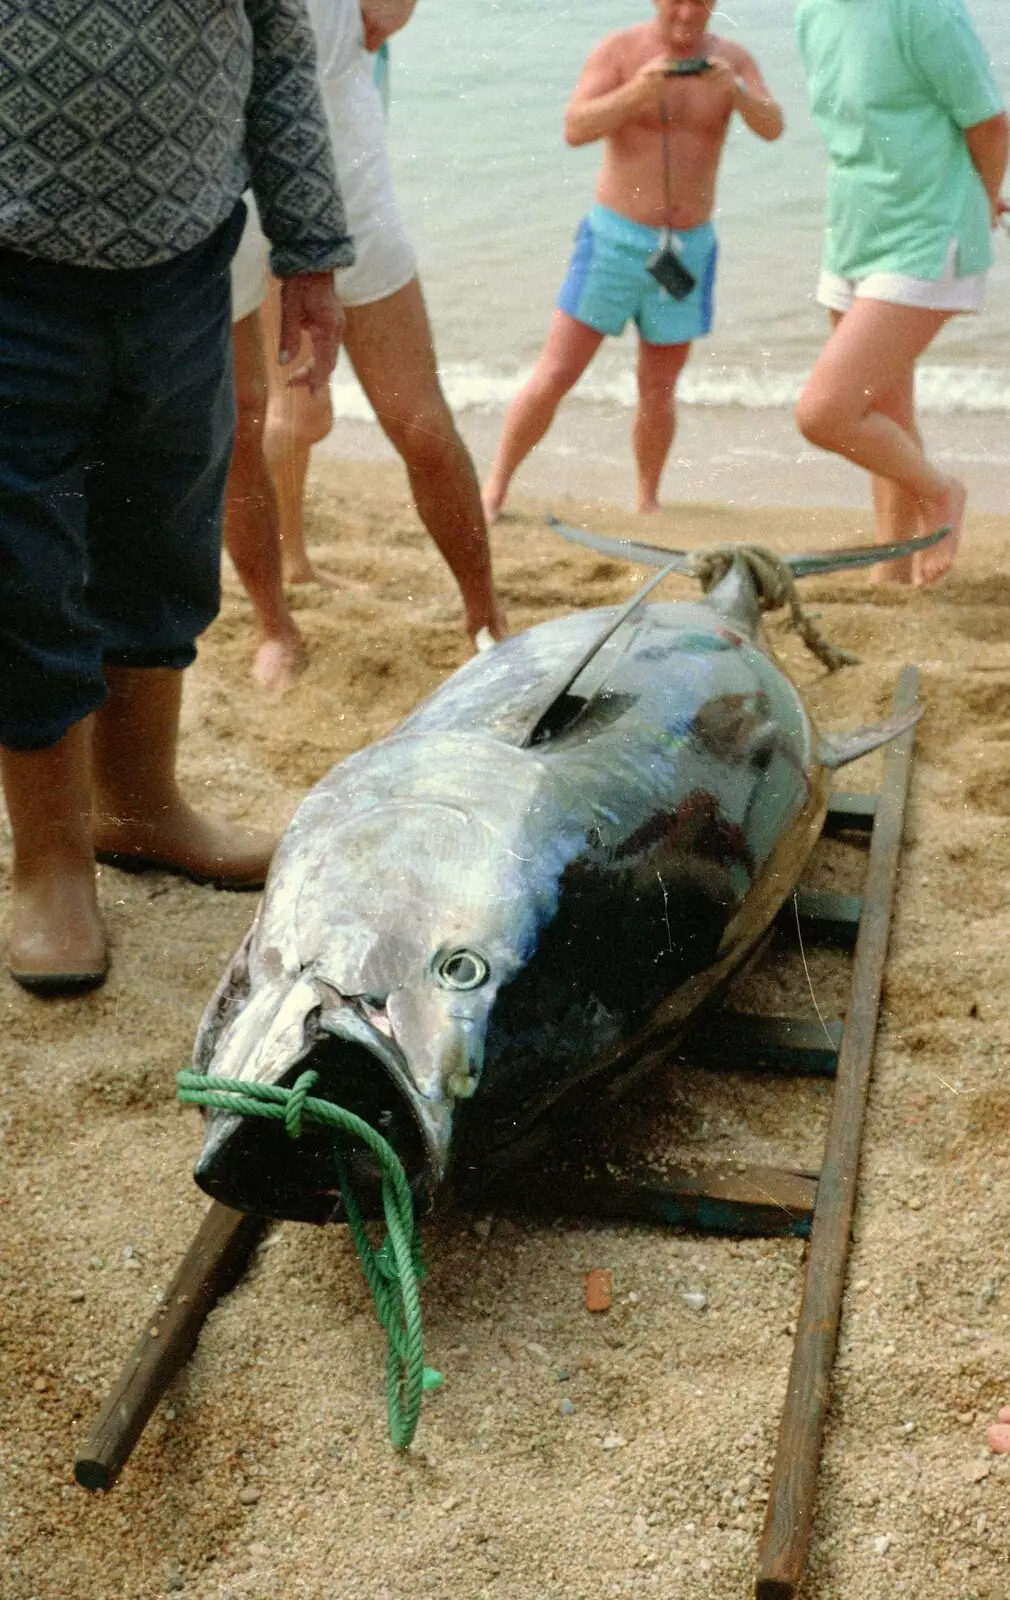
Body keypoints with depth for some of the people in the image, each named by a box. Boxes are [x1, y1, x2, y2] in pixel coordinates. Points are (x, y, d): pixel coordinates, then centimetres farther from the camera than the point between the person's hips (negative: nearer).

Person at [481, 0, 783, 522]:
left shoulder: (732, 60, 0)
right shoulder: (619, 51, -7)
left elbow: (772, 127, -14)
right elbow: (574, 128, -20)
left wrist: (736, 90, -34)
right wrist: (636, 92, -36)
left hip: (688, 249, 2)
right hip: (614, 239, -2)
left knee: (657, 392, 9)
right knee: (553, 377, -6)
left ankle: (647, 504, 26)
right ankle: (493, 489, 7)